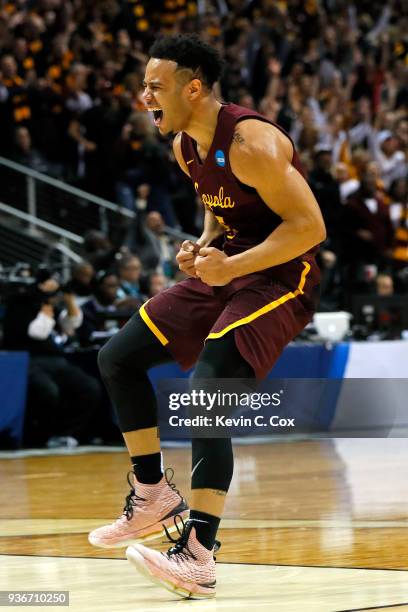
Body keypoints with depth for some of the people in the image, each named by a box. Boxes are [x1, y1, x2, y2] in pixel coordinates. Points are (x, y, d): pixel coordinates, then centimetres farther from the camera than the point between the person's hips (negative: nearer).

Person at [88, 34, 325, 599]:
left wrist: (231, 266, -28)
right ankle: (153, 495, 20)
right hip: (225, 268, 10)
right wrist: (203, 248, 1)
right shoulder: (185, 145, 4)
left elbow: (309, 226, -24)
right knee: (118, 358, 8)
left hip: (278, 277, -10)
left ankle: (198, 556, -27)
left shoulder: (251, 143, -24)